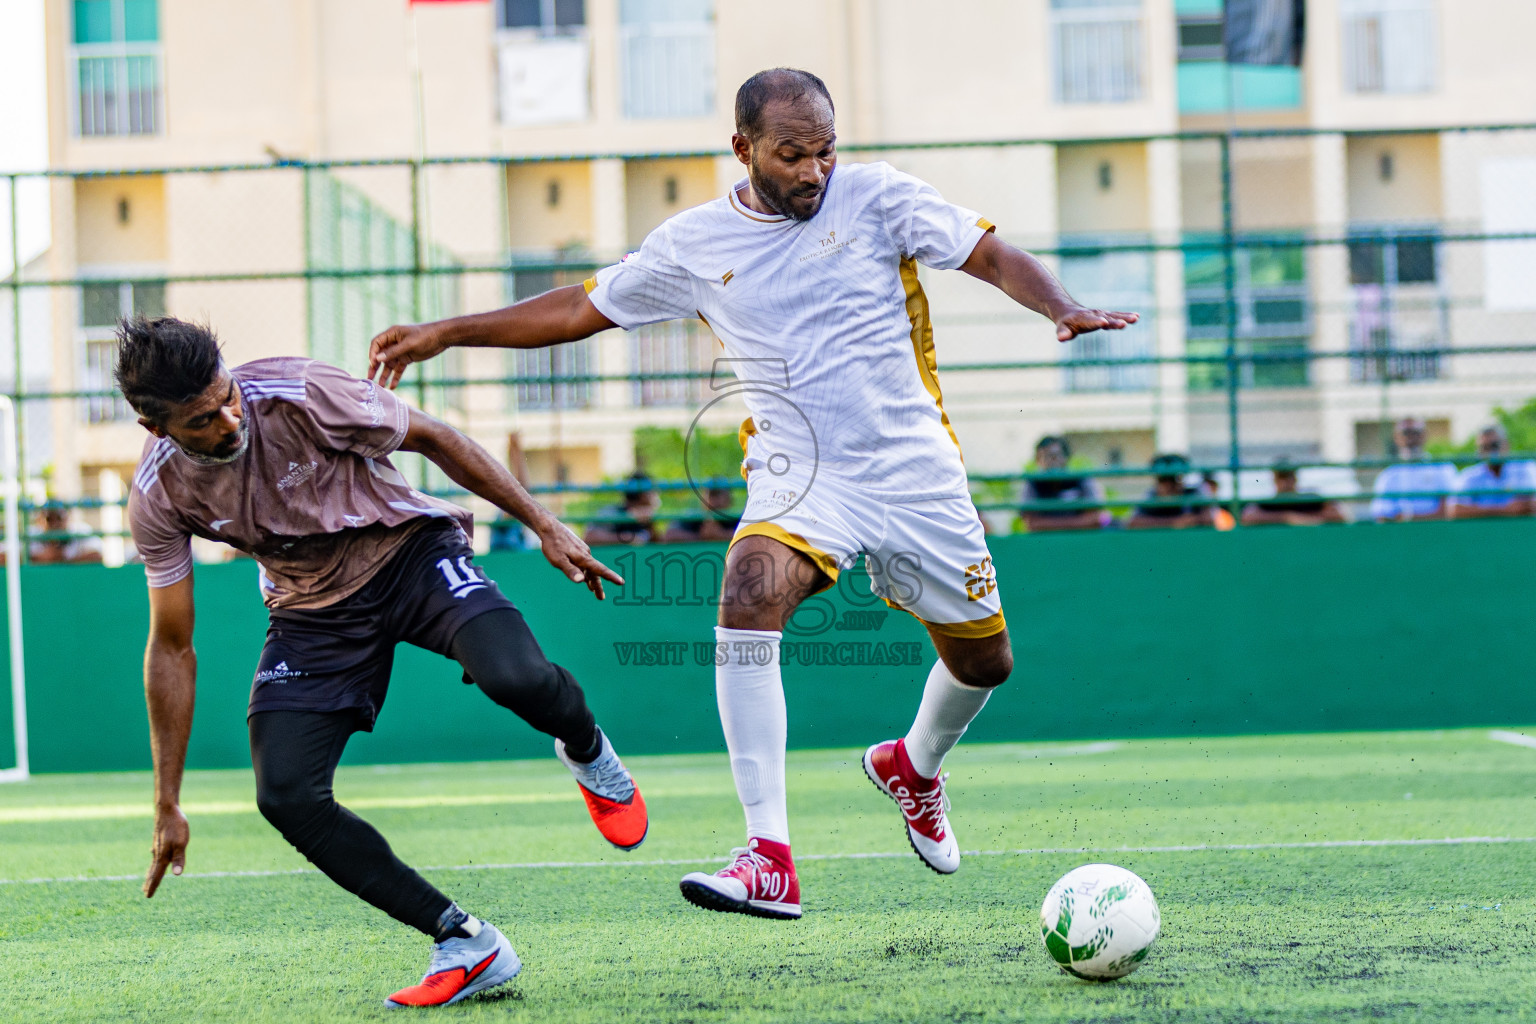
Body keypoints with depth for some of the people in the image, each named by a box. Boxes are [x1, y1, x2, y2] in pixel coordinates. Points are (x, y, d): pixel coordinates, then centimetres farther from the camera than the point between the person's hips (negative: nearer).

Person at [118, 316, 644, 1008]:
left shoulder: (300, 394, -26)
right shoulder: (158, 496, -15)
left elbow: (430, 438, -10)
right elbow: (171, 646, -5)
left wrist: (542, 525, -8)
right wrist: (167, 804, -3)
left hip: (411, 552, -3)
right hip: (313, 610, 3)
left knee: (515, 678, -32)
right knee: (285, 796, -19)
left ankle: (587, 752, 7)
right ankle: (467, 947, -10)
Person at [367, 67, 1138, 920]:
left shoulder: (874, 196, -4)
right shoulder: (695, 244, 0)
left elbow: (993, 257, -6)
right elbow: (579, 309, 10)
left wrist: (1061, 307, -26)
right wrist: (445, 333, 8)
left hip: (916, 474, 1)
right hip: (796, 475, -1)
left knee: (984, 662, 9)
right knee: (748, 600, -31)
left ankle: (913, 767, 47)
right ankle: (770, 861, -33)